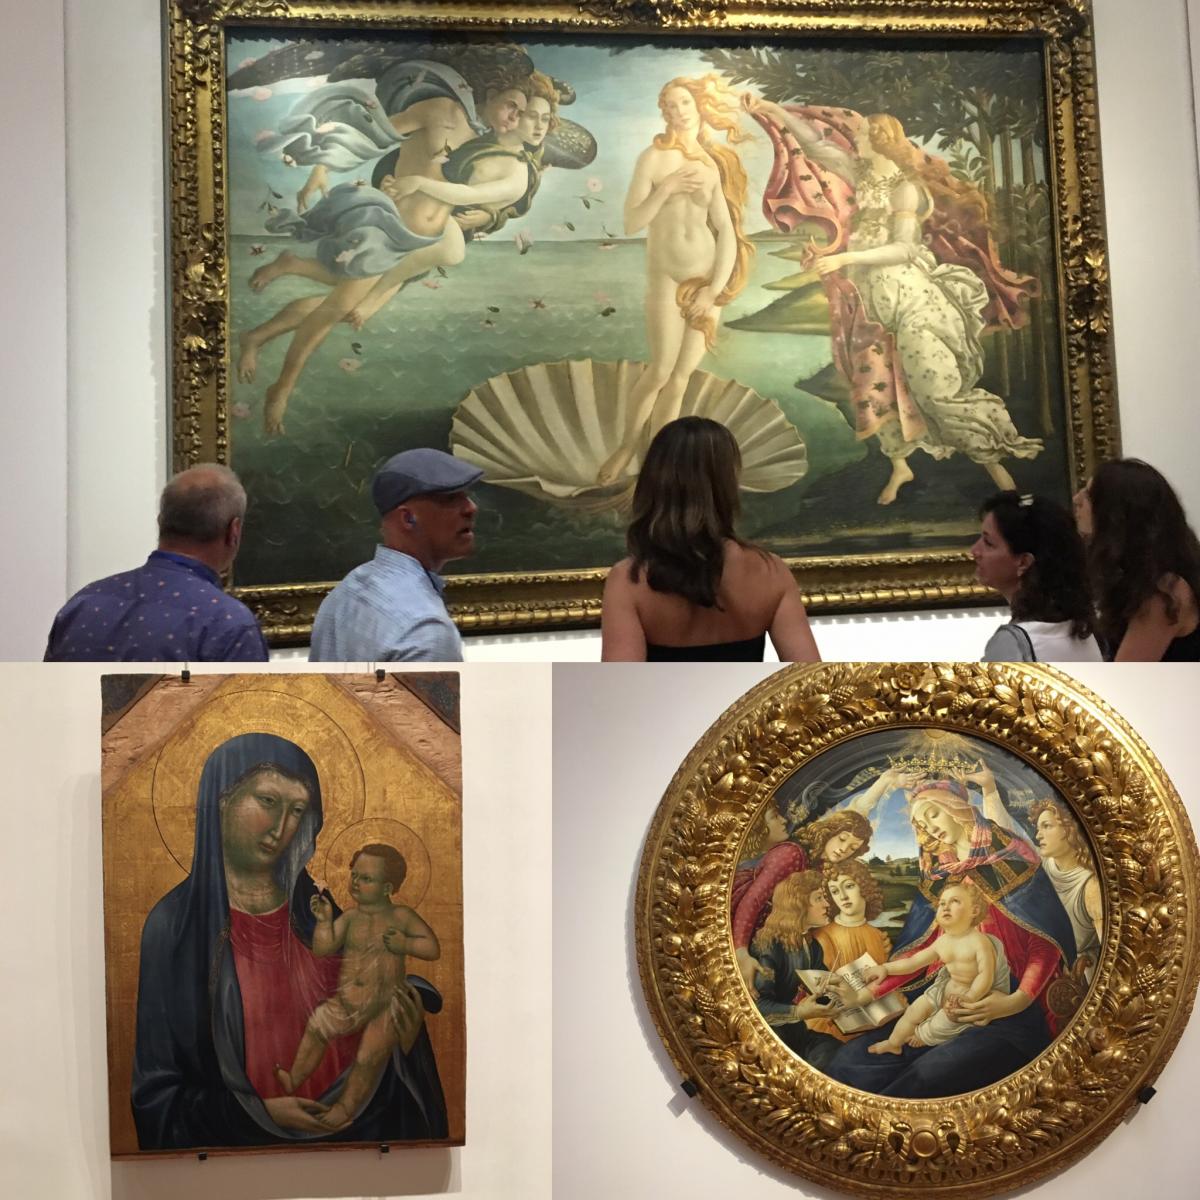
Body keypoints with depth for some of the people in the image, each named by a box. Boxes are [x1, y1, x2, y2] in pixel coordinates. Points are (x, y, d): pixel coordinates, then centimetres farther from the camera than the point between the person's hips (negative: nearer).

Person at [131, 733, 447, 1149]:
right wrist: (258, 1113, -14)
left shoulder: (314, 910, 4)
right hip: (240, 1140, -4)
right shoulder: (175, 926, -6)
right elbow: (156, 1088, -3)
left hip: (350, 1133, 4)